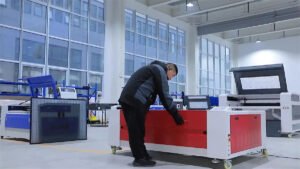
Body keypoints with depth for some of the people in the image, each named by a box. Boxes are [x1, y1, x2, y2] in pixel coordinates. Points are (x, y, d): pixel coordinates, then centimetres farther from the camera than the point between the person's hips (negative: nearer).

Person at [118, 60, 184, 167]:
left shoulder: (154, 69, 29)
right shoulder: (160, 70, 0)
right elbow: (164, 95, -6)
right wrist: (176, 115, -3)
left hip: (127, 99, 10)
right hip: (135, 101, -10)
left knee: (136, 131, 11)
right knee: (137, 131, -4)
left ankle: (141, 156, 18)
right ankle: (140, 158, 3)